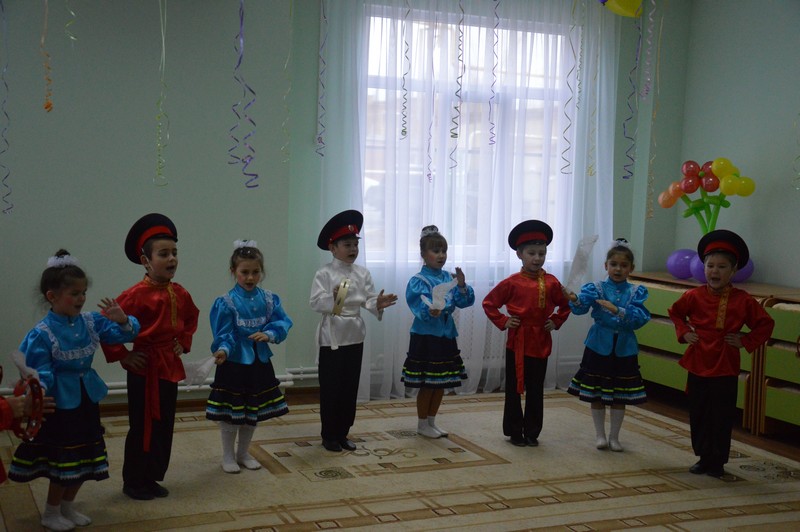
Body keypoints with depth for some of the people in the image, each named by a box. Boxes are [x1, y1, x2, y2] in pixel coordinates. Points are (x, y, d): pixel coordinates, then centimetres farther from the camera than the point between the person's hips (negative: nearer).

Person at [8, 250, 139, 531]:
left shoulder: (90, 322, 0)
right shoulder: (42, 334, -17)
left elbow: (125, 333, 2)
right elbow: (40, 373, -15)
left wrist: (122, 321, -18)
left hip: (87, 401, 6)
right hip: (61, 405, -6)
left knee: (85, 459, 15)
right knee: (64, 462, 3)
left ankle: (67, 507, 34)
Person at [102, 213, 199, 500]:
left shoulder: (179, 293, 4)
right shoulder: (136, 295, -17)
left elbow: (191, 318, 25)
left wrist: (184, 342, 13)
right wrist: (122, 356, -14)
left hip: (171, 367, 7)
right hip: (144, 369, -6)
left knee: (164, 426, 12)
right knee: (142, 428, 1)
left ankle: (152, 478, 25)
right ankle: (133, 482, 16)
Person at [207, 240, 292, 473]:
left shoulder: (269, 299, 1)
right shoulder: (226, 303, -13)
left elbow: (283, 323, -4)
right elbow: (224, 334, -17)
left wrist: (269, 334, -22)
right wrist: (223, 350, -35)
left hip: (260, 364, 5)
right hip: (234, 364, -5)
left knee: (253, 412, 16)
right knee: (230, 414, 5)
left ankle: (243, 453, 33)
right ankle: (228, 456, 22)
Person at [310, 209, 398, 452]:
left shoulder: (362, 273, 5)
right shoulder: (325, 273, -10)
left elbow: (369, 300, 1)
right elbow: (315, 302, -19)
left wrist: (378, 304, -21)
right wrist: (332, 300, -38)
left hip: (355, 336, 5)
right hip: (332, 336, -5)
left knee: (350, 388, 11)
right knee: (330, 389, 3)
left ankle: (343, 433, 23)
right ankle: (329, 435, 15)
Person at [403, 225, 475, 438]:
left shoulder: (449, 278, 6)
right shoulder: (418, 281, -12)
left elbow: (465, 301, 0)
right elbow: (419, 307, -24)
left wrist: (462, 286, -18)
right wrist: (430, 312, -44)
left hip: (446, 336, 7)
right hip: (425, 337, -6)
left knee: (441, 383, 14)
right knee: (426, 384, 2)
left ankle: (431, 421, 28)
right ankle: (422, 424, 17)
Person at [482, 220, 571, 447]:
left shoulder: (551, 283, 0)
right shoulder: (512, 283, -7)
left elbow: (565, 304, 16)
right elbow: (489, 303, 1)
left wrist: (556, 321, 3)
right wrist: (503, 322, -7)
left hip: (541, 343, 2)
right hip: (517, 342, -2)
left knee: (536, 391, 9)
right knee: (513, 390, 6)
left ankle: (532, 432, 20)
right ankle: (514, 432, 17)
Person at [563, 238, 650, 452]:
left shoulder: (637, 292, 0)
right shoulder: (596, 288, -3)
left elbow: (640, 318, -14)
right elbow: (582, 306, -22)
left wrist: (617, 311, -28)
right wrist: (575, 300, -45)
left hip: (624, 348, 1)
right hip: (599, 346, -1)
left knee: (619, 396, 9)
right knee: (596, 394, 7)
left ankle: (614, 436, 23)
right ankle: (600, 435, 22)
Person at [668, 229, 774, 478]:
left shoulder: (743, 301, -7)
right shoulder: (694, 296, -2)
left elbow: (766, 324, 3)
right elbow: (675, 312, 17)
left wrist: (745, 341, -6)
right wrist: (684, 332, 4)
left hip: (725, 370, -2)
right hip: (697, 366, 2)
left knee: (721, 418, 2)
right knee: (698, 415, 11)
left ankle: (716, 461, 15)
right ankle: (703, 457, 25)